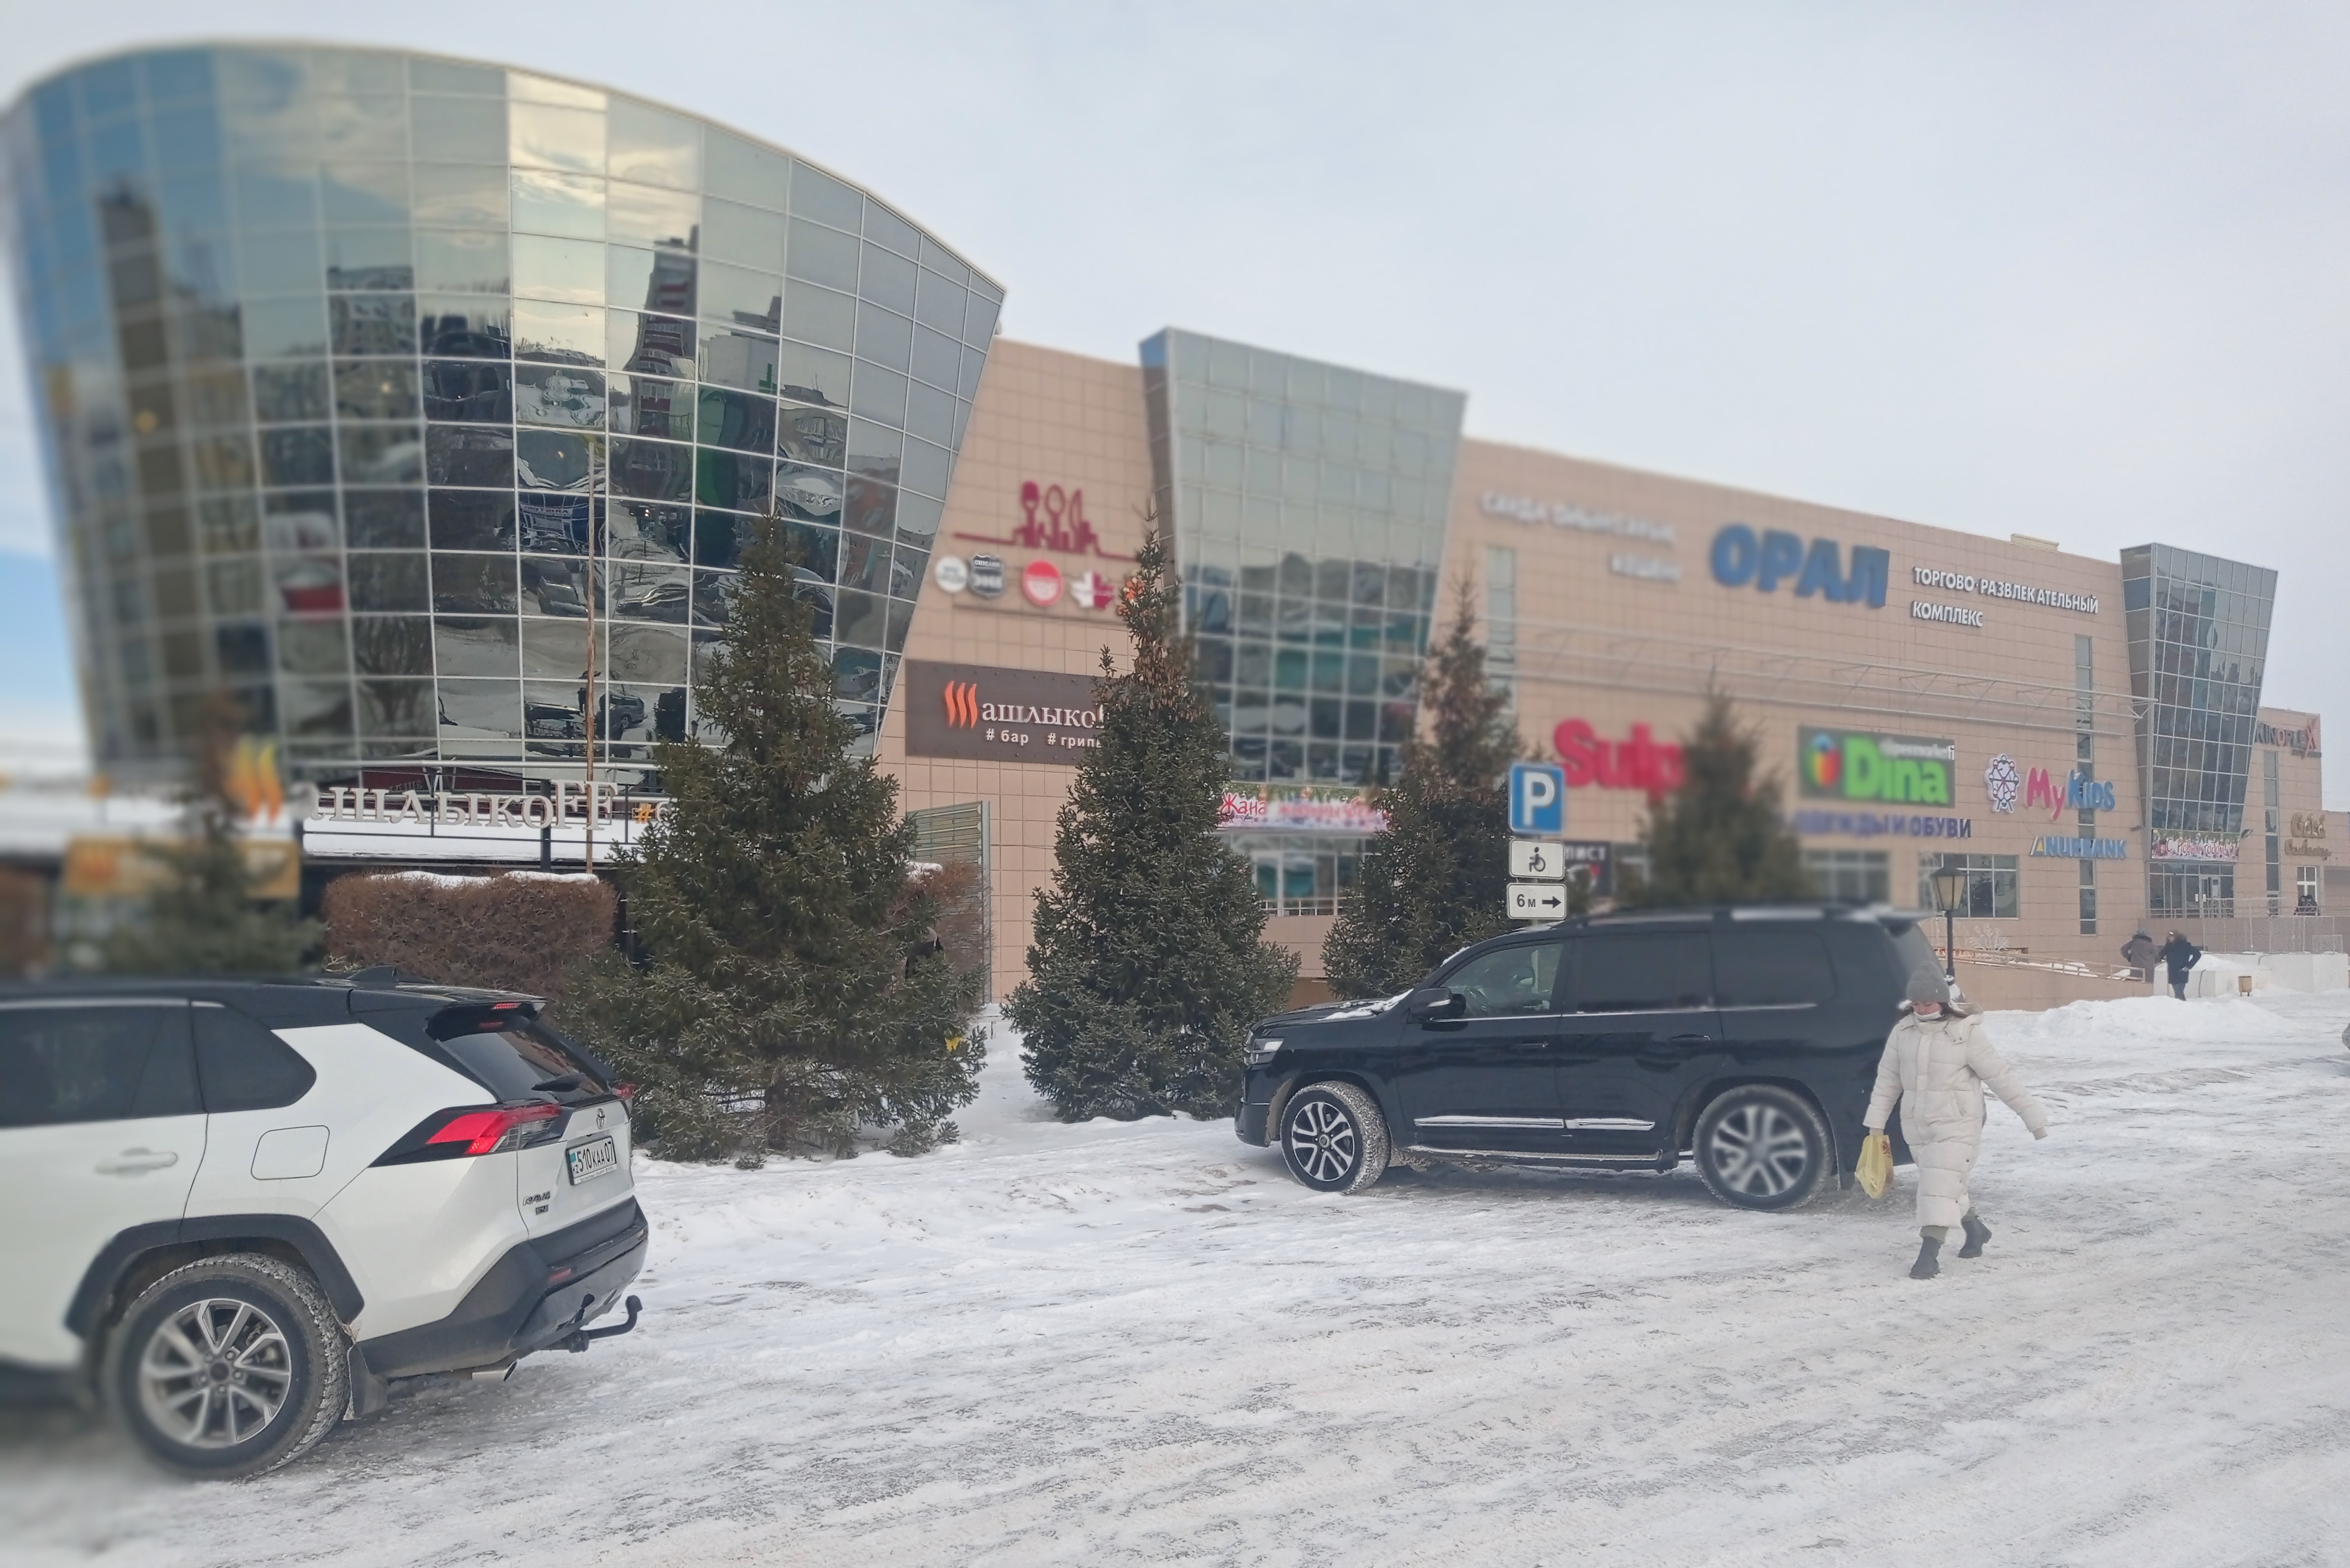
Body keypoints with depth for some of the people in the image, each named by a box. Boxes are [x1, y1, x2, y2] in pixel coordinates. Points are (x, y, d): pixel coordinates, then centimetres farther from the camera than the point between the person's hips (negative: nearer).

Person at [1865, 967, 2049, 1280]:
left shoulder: (1966, 1033, -13)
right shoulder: (1903, 1032, 0)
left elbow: (2002, 1077, -9)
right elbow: (1888, 1079, 8)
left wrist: (2033, 1116, -6)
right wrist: (1876, 1123, 9)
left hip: (1957, 1125, -6)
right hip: (1917, 1126, 6)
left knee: (1940, 1183, -15)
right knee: (1945, 1184, 19)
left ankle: (1929, 1254, -13)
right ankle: (1975, 1229, 44)